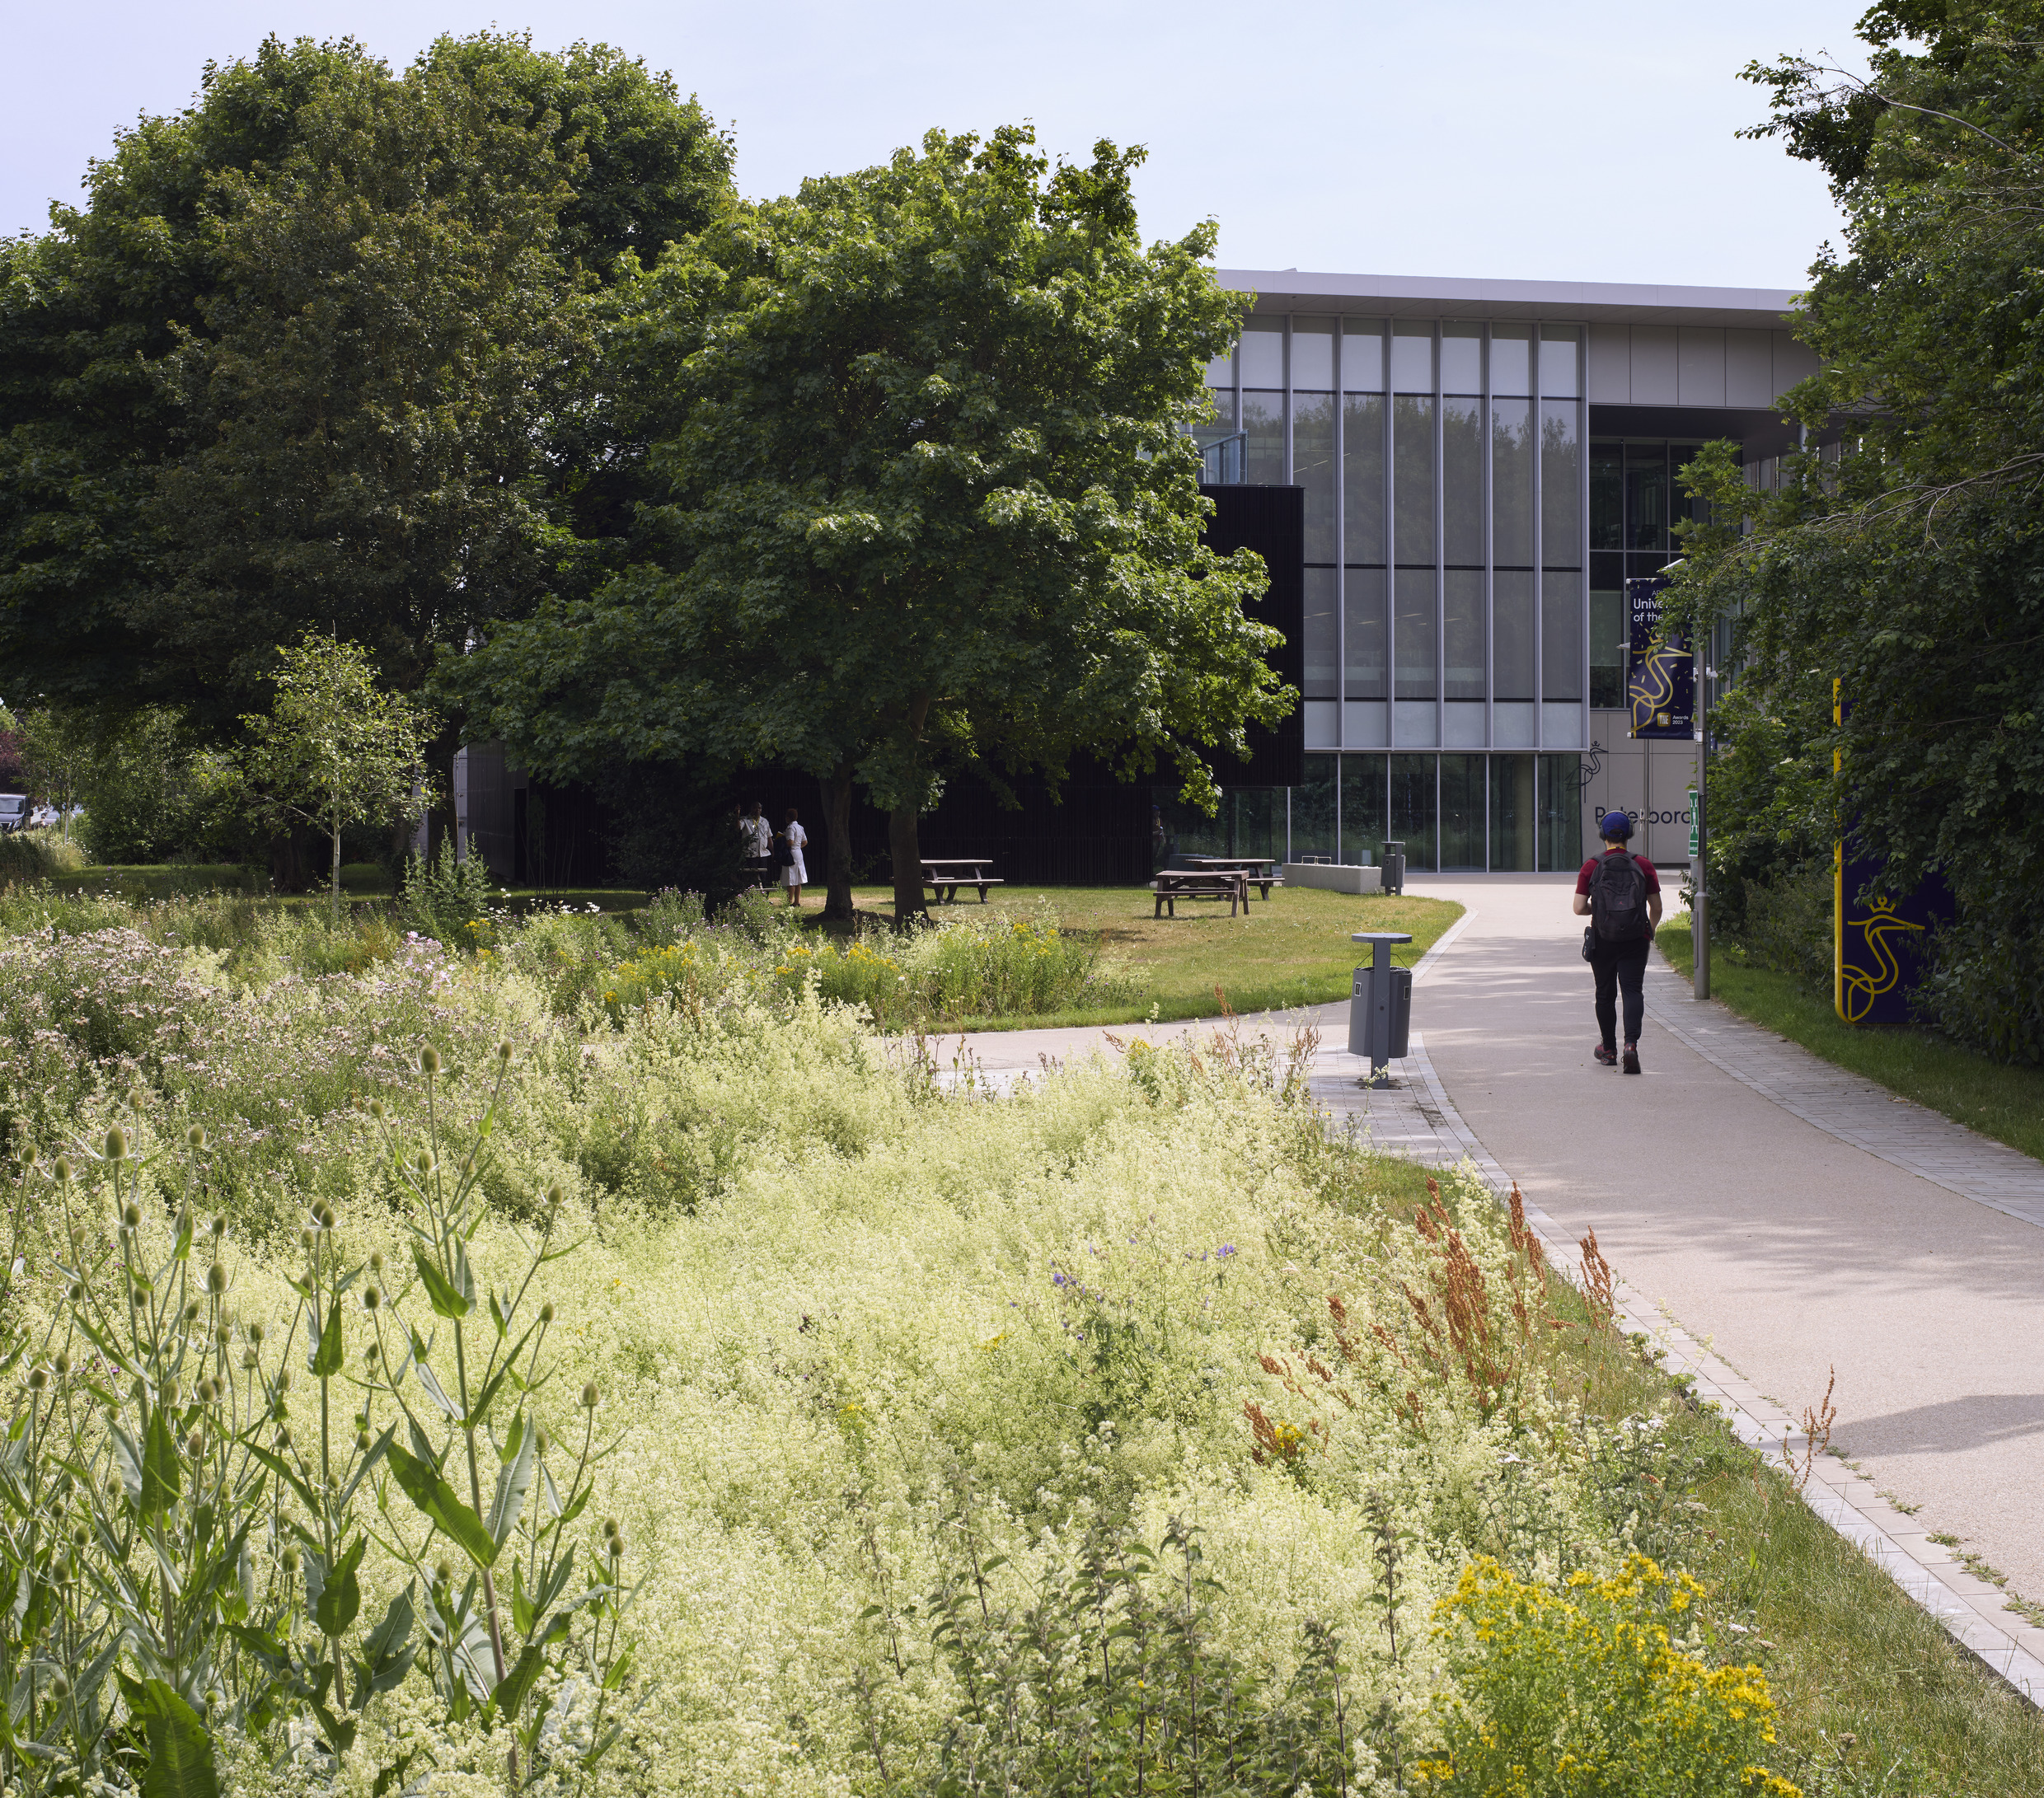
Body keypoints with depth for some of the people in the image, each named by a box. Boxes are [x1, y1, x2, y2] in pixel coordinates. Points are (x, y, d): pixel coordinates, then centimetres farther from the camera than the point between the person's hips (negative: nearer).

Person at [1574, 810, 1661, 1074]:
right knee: (1632, 991, -3)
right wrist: (1649, 931, 20)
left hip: (1602, 941, 0)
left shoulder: (1591, 867, -4)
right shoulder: (1643, 865, -2)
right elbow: (1656, 908, 1)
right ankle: (1631, 1044, -25)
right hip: (1636, 942, 0)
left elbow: (1579, 908, -6)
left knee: (1605, 994, 15)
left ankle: (1608, 1050, 28)